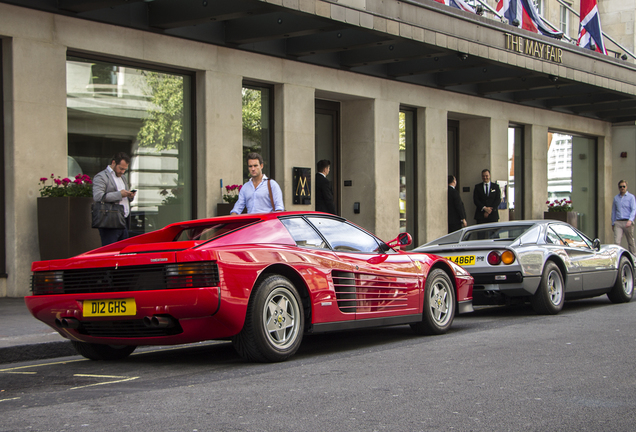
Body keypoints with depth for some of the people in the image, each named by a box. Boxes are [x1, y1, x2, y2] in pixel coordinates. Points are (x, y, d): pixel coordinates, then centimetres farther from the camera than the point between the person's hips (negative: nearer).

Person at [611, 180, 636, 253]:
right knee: (616, 242, -12)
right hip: (618, 222, 3)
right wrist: (613, 223, 16)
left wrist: (630, 220, -22)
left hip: (627, 222, -3)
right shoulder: (616, 198, 15)